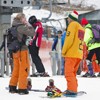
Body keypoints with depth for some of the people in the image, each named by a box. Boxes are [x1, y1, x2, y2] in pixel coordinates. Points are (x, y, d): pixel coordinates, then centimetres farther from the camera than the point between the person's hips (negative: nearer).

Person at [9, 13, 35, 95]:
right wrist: (28, 25, -4)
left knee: (16, 69, 17)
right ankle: (22, 88, 0)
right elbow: (32, 33, -15)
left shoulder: (13, 27, 10)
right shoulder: (21, 27, -15)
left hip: (15, 50, 8)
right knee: (24, 68, -1)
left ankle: (12, 87, 20)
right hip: (22, 50, -8)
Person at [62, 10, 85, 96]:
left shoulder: (72, 25, -3)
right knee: (73, 73, 15)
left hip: (72, 53, -9)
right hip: (79, 54, 9)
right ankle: (73, 89, 15)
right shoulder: (81, 28, 22)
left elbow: (69, 40, -13)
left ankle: (72, 90, -18)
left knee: (68, 72, -10)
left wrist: (64, 52, -7)